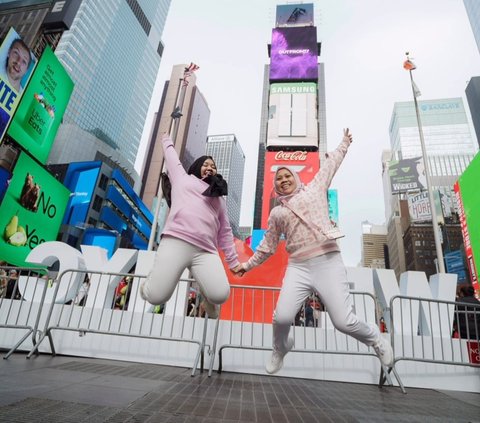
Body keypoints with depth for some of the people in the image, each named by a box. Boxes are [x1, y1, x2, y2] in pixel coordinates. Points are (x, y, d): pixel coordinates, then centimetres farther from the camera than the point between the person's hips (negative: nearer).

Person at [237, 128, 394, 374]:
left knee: (344, 322, -9)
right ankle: (280, 349, 21)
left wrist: (344, 144, 36)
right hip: (298, 268, 2)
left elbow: (331, 164, 26)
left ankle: (374, 338, 27)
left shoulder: (314, 189, 14)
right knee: (282, 317, -15)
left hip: (329, 264, -2)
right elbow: (267, 246, 26)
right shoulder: (276, 213, 18)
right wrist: (249, 264, 28)